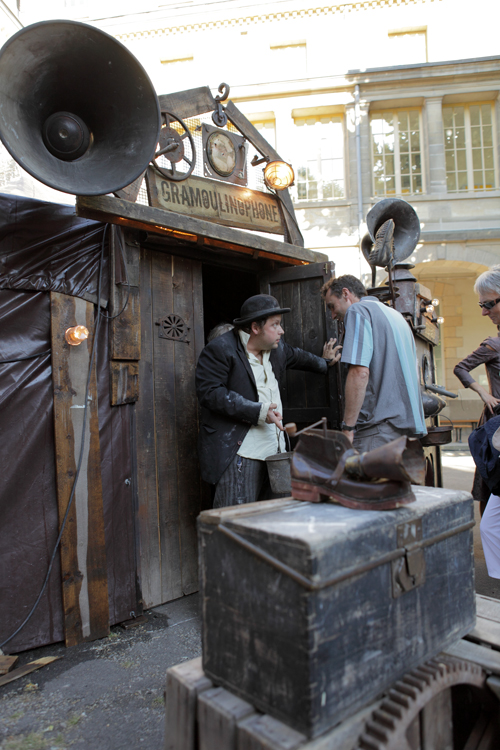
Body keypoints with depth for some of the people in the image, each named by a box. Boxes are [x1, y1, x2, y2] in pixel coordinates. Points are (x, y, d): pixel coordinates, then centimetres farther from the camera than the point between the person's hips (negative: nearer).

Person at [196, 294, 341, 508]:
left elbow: (295, 356, 38)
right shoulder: (219, 350, -9)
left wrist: (323, 362, 52)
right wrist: (257, 411, -21)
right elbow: (209, 393, -18)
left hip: (273, 449, 8)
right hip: (238, 452, -7)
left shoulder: (277, 348, 16)